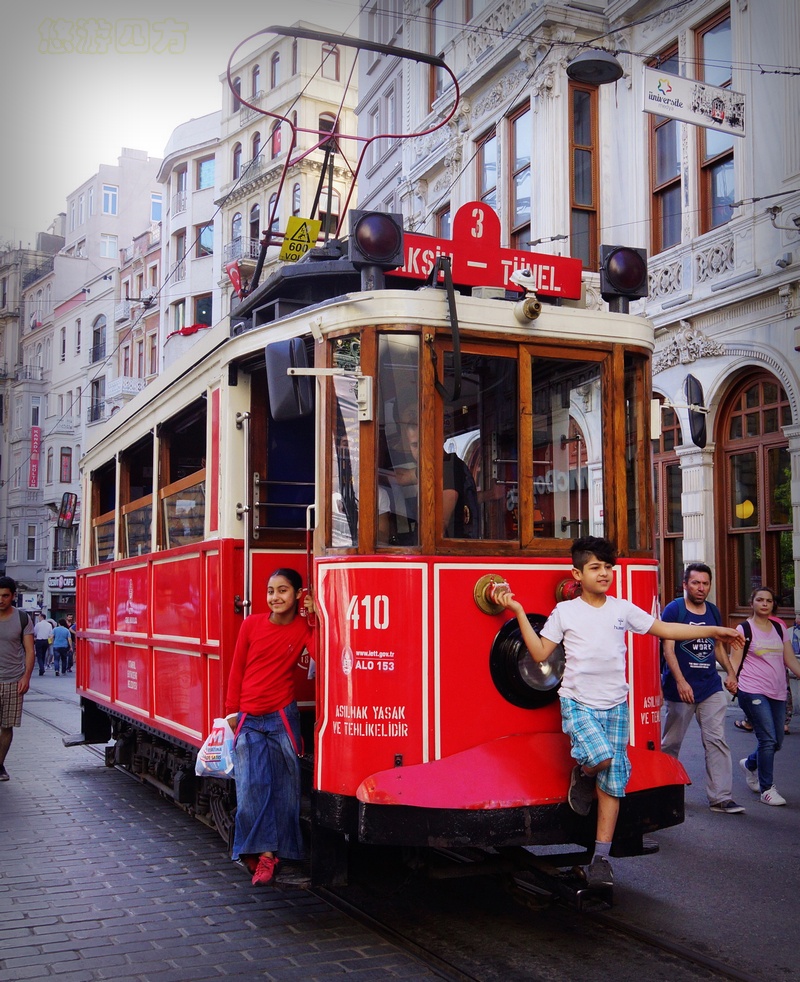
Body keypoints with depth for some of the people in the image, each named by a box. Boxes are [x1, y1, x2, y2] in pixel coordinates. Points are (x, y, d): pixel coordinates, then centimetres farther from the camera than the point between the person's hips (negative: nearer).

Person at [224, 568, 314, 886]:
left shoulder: (301, 628, 0)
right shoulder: (252, 624, 1)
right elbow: (237, 669, 7)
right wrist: (232, 711, 6)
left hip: (282, 718, 0)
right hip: (248, 720, 1)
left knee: (283, 786, 2)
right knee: (251, 786, -4)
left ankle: (267, 851, 12)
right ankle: (260, 850, 9)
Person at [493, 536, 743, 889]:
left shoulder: (623, 609, 7)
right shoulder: (564, 611, 1)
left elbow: (664, 629, 13)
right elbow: (540, 652, 1)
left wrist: (712, 630, 8)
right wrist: (519, 614, -6)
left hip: (614, 705, 3)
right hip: (577, 702, -3)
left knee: (613, 781, 1)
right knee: (601, 757, -28)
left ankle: (601, 857, 9)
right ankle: (582, 775, 9)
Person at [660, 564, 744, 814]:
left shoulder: (713, 611, 10)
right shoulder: (673, 610, -8)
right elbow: (668, 648, -14)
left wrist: (730, 672, 12)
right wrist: (680, 681, -22)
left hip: (711, 687, 5)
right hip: (680, 688, -4)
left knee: (717, 741, -2)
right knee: (671, 742, 8)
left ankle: (720, 797, 0)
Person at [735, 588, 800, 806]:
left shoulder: (780, 628, 12)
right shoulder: (744, 629, -2)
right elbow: (735, 661, -5)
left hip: (777, 692, 5)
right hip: (753, 691, -5)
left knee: (777, 741, 8)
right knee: (768, 739, -10)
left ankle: (749, 764, 37)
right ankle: (767, 789, 3)